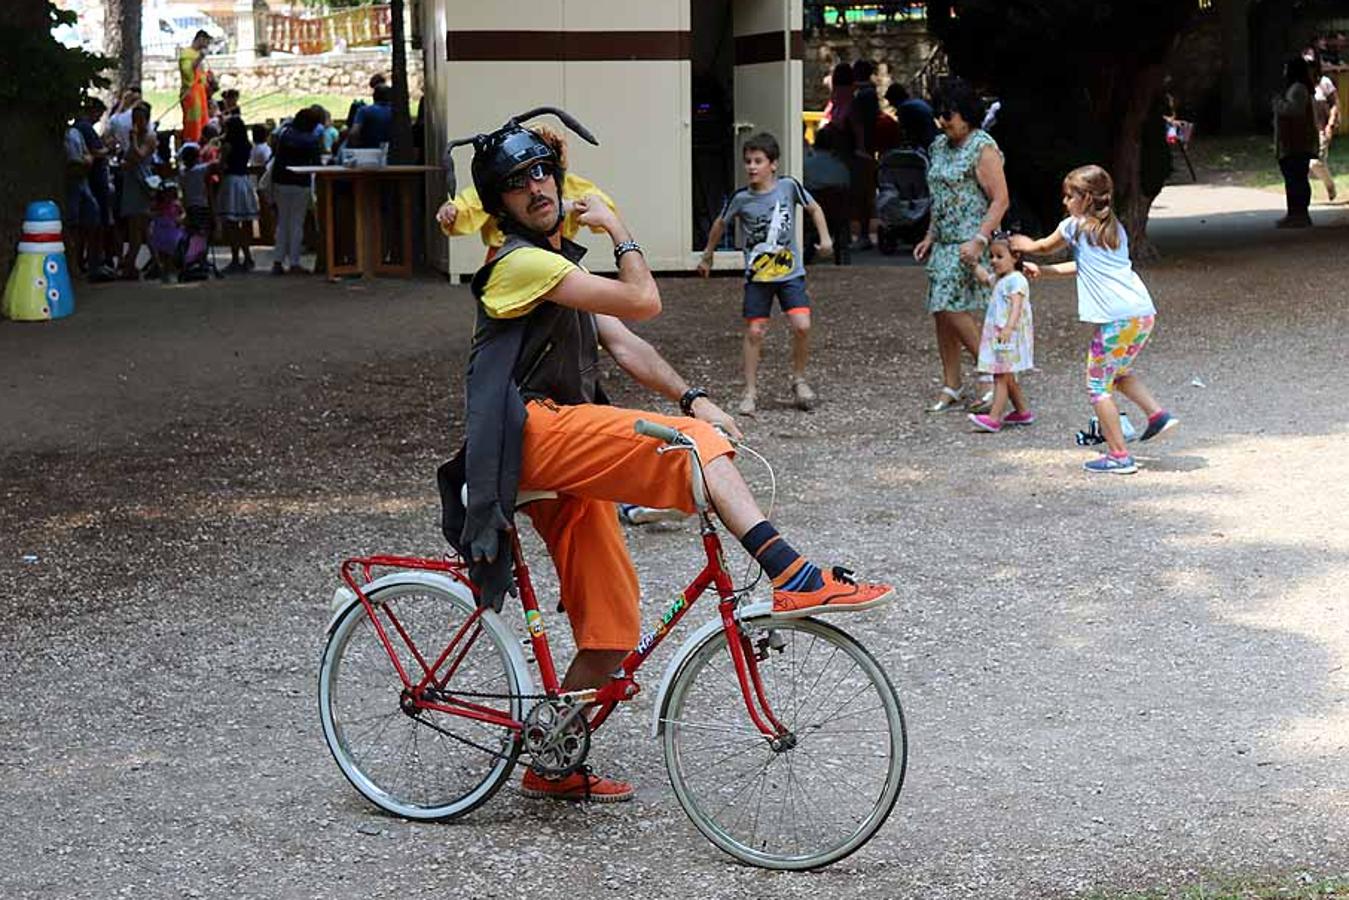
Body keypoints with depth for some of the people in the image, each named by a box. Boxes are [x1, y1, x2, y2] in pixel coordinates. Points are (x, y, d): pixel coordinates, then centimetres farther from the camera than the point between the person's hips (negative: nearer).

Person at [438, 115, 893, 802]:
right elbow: (643, 301, -12)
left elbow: (622, 344, 16)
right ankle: (791, 576, -36)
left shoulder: (560, 261, 26)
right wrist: (618, 230, 4)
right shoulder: (522, 262, -6)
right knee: (689, 443, -26)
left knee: (611, 631, 8)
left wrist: (691, 397, 2)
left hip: (563, 460, 9)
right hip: (536, 432, -9)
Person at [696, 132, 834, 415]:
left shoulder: (788, 187, -8)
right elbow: (720, 224, 11)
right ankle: (751, 392, 9)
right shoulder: (741, 198, -7)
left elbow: (814, 208, 9)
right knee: (754, 332, 0)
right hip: (757, 276, 0)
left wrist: (824, 238, 0)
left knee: (802, 326, -12)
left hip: (790, 272, 0)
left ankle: (799, 379, 10)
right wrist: (707, 256, 19)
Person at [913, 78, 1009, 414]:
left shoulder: (982, 148, -11)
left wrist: (979, 239, -23)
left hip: (969, 245, -8)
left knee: (953, 309, -15)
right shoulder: (940, 146, 14)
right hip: (944, 244, 8)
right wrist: (930, 237, 16)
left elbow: (1000, 199, -15)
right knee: (941, 313, 6)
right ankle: (951, 388, 13)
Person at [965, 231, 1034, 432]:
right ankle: (1022, 412, 28)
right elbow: (984, 277, 37)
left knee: (1001, 377, -13)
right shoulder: (998, 279, 15)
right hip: (998, 336, 10)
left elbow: (1016, 306, -29)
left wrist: (1008, 329, -42)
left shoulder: (1015, 280, -16)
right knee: (1006, 377, 17)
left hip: (1009, 338, -10)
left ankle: (994, 418, -16)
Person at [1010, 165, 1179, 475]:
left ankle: (1118, 456, -2)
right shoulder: (1115, 228, 22)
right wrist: (1043, 271, 36)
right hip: (1144, 312, 8)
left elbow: (1046, 247, 23)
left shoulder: (1075, 226, 2)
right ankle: (1158, 415, 18)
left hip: (1117, 318, -8)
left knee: (1098, 384, 1)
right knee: (1118, 371, 28)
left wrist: (1026, 244, 43)